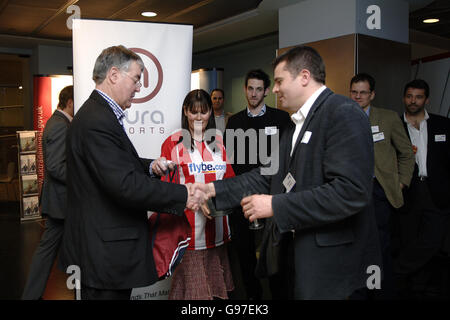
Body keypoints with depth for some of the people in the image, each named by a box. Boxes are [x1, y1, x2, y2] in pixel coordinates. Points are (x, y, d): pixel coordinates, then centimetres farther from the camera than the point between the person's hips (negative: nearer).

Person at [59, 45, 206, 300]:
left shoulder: (100, 114, 13)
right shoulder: (96, 121, -22)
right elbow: (125, 185, -28)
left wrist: (149, 166, 2)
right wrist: (183, 196, -21)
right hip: (105, 252, -10)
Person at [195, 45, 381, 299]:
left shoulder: (344, 113, -15)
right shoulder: (297, 124, 15)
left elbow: (351, 192, -25)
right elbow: (271, 176, 12)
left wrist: (276, 206, -22)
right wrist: (214, 189, 5)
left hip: (332, 261, -8)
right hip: (294, 249, 8)